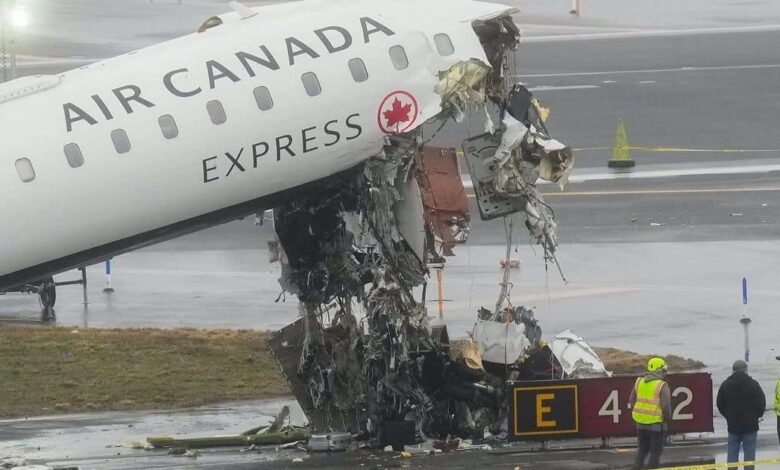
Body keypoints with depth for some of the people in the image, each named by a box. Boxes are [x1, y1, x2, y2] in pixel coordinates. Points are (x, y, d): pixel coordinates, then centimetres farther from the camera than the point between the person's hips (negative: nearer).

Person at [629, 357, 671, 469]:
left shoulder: (639, 382, 4)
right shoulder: (661, 386, -14)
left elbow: (632, 400, 10)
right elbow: (665, 406, -15)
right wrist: (668, 418, 1)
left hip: (640, 422, 5)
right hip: (656, 422, -5)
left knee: (642, 449, 20)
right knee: (655, 451, 4)